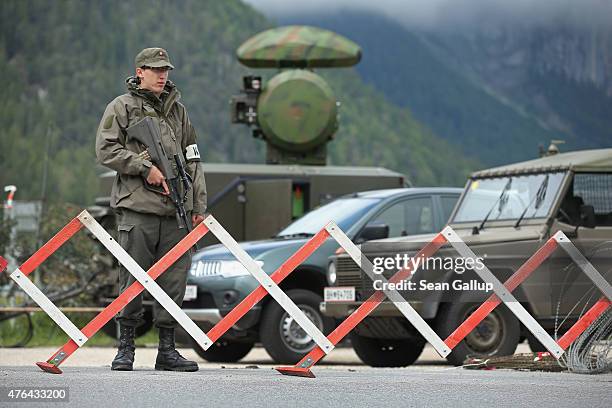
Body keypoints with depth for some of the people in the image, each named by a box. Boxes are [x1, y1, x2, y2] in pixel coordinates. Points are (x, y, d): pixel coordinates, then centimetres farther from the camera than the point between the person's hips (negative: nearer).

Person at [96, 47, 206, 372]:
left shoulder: (177, 110, 19)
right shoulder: (122, 107, 5)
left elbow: (192, 159, 20)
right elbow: (106, 150, -3)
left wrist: (199, 205, 13)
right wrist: (145, 167, -11)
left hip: (176, 210, 4)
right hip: (137, 208, -4)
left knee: (174, 280, 3)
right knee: (132, 279, -3)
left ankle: (167, 350, 9)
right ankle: (125, 348, 5)